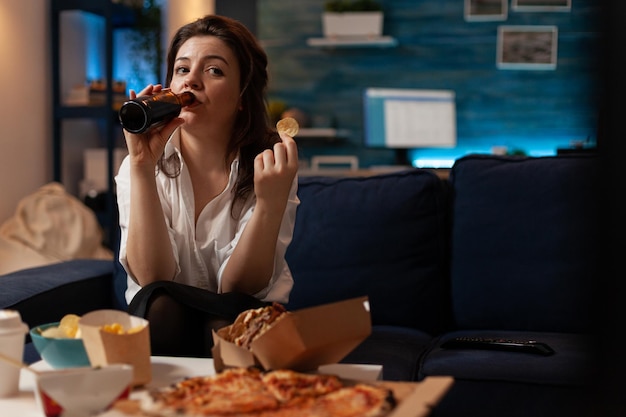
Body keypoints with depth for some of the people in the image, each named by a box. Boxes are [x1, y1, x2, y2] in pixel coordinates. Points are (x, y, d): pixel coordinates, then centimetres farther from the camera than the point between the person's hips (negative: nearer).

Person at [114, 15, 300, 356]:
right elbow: (152, 279, -20)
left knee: (225, 326, -33)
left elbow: (238, 286, -17)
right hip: (164, 326, 1)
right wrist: (142, 167, -30)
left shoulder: (267, 164, -10)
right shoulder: (140, 166, -7)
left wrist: (271, 203, -33)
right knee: (161, 307, -31)